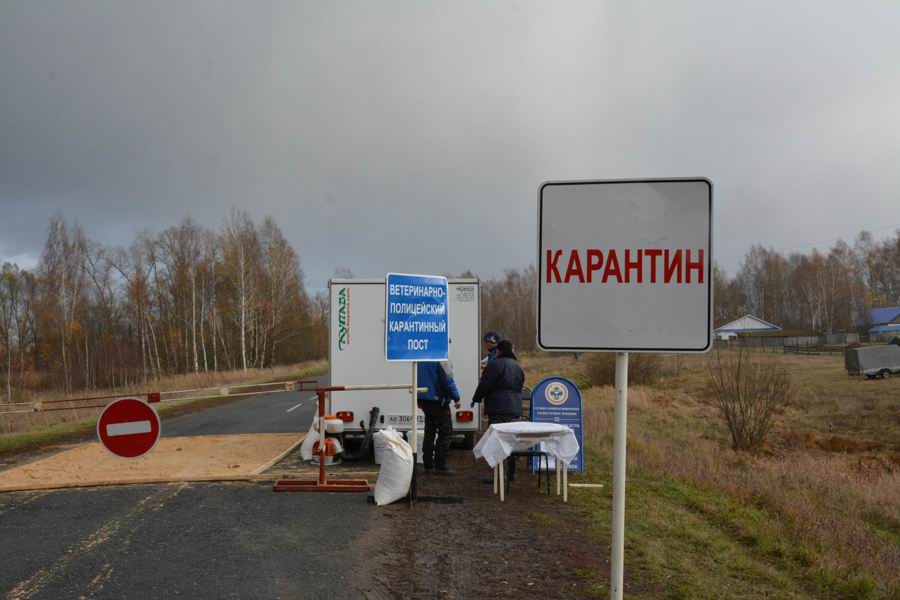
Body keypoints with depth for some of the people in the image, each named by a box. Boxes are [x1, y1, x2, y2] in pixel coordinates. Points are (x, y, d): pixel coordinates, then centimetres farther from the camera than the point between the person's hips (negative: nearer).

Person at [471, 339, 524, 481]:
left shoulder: (495, 364, -9)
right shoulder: (517, 366, 18)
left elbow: (484, 385, -9)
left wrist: (476, 399, 4)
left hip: (498, 410, -8)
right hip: (515, 409, 8)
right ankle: (511, 473, 17)